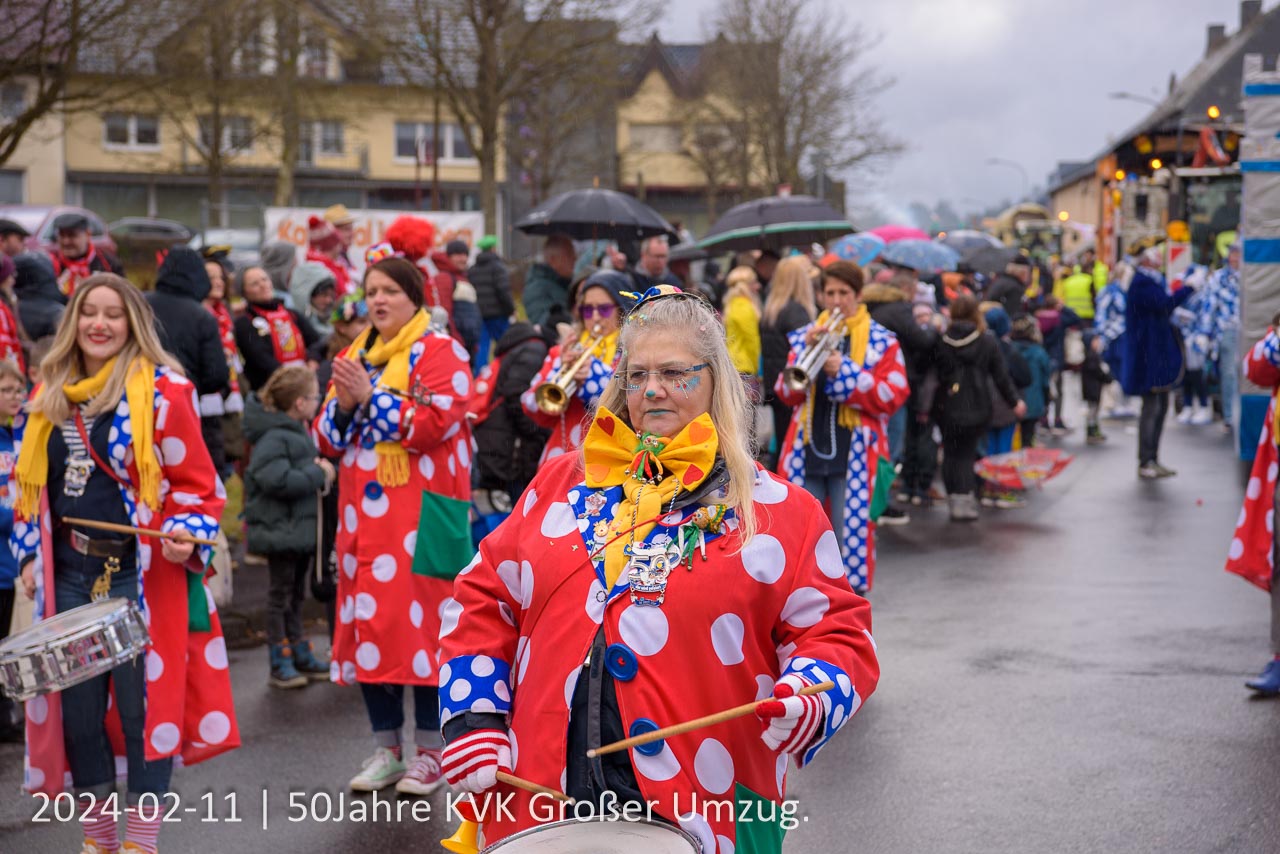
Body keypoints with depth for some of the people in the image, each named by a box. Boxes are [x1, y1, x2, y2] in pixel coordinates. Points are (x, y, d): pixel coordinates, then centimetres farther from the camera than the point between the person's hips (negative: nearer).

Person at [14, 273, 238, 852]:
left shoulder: (161, 391, -6)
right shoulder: (49, 396, 11)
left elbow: (197, 483, -5)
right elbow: (34, 485, 19)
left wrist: (188, 535, -21)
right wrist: (30, 555, 10)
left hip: (144, 577, -5)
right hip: (69, 576, 5)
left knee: (144, 704, -1)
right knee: (76, 706, 9)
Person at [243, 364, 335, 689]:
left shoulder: (298, 431, 11)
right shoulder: (273, 437, -21)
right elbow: (278, 480, -30)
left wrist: (323, 469, 0)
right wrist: (318, 475, -21)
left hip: (302, 526, 10)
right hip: (280, 528, -10)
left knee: (296, 592, 18)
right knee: (281, 593, -1)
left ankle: (299, 654, 27)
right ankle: (280, 663, 6)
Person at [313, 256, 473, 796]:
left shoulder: (439, 353, -1)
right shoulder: (353, 358, 18)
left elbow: (435, 423, -14)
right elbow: (327, 438, 17)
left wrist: (371, 397, -14)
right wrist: (341, 406, -3)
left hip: (420, 513, -6)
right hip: (364, 515, 6)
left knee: (421, 619, -9)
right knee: (366, 621, 4)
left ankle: (430, 752, 1)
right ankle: (386, 748, 14)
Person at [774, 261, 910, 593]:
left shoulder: (880, 340, 3)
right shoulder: (806, 335, 11)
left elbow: (892, 396, -7)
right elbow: (787, 394, 3)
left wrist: (843, 371, -16)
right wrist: (807, 352, -12)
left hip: (853, 455, -3)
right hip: (807, 451, 3)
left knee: (852, 534, -4)